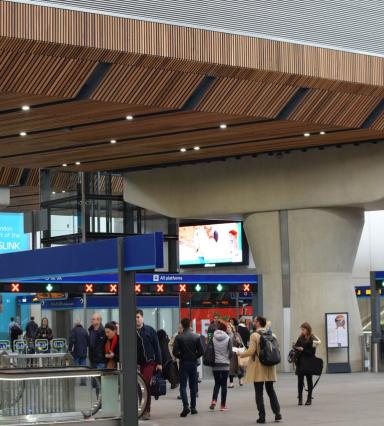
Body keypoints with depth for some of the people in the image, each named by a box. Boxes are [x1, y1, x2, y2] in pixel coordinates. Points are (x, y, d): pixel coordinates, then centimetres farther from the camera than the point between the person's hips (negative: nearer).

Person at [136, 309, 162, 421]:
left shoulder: (149, 330, 0)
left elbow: (156, 347, 2)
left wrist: (159, 363, 0)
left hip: (149, 362, -2)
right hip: (137, 363, 2)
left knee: (145, 385, -11)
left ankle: (146, 411, -5)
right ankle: (145, 410, 14)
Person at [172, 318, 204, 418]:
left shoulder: (178, 337, -8)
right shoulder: (196, 337, -2)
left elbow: (175, 352, -12)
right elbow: (201, 351, -4)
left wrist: (180, 357, 7)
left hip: (183, 363, -2)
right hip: (193, 363, 2)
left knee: (183, 386, -1)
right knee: (193, 386, 12)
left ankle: (186, 406, -19)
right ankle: (193, 407, 15)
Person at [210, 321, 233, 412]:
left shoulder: (212, 338, -3)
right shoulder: (227, 339, -7)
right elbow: (231, 353, -8)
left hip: (215, 364, 2)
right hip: (225, 364, -2)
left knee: (217, 383, 14)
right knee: (224, 384, 7)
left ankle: (214, 400, -8)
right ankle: (223, 405, 7)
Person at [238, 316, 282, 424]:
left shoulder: (254, 335, -13)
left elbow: (251, 351, -16)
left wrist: (241, 354, 0)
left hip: (258, 367, -5)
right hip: (269, 367, 5)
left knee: (259, 392, 2)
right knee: (271, 390, 16)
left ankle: (262, 416, 2)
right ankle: (277, 413, 11)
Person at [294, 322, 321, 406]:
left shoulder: (312, 339, -9)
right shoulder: (301, 338, 7)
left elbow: (312, 352, -14)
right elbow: (295, 346, 10)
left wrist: (303, 350, -20)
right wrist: (296, 348, -11)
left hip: (309, 362, -4)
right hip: (300, 361, 4)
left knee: (309, 379, 6)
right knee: (300, 379, 1)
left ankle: (309, 398, 15)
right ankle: (300, 398, 8)